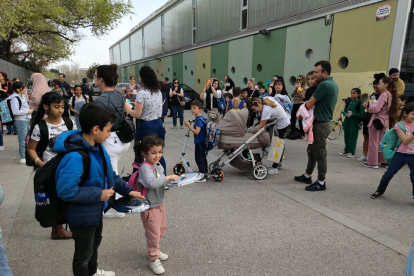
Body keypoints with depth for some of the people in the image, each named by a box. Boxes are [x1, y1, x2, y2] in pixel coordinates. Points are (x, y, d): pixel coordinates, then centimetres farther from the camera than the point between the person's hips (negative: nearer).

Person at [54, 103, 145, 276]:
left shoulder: (98, 147, -5)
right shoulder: (75, 157, -34)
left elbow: (109, 174, 6)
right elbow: (65, 191, -36)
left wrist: (127, 191, 0)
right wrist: (98, 194, -29)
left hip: (96, 209, 10)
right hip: (82, 214, -10)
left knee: (95, 242, 32)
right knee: (83, 253, 15)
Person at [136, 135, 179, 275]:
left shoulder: (158, 165, 2)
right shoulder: (145, 167, -26)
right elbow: (151, 182, -44)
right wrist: (168, 177, -36)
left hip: (159, 203, 9)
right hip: (149, 207, -9)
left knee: (161, 229, 24)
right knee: (153, 234, 5)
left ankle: (155, 251, 46)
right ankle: (153, 260, 26)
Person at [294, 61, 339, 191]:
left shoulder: (324, 85, -20)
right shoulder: (334, 84, 11)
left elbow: (309, 105, -19)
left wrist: (303, 107, 2)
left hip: (321, 124, -10)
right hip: (324, 121, 10)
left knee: (319, 153, -1)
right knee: (312, 150, 18)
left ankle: (321, 183, 9)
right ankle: (307, 176, 30)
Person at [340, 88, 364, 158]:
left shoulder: (360, 104, -8)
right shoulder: (349, 101, 7)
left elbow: (361, 115, -10)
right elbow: (345, 110, 11)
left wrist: (353, 114, -24)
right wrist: (345, 113, -10)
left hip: (354, 121, -5)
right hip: (347, 120, 5)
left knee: (353, 136, 1)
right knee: (346, 136, 13)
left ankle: (352, 152, 11)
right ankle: (346, 150, 26)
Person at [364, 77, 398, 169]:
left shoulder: (383, 95, -17)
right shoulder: (390, 95, 9)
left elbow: (376, 109, -24)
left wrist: (371, 103, -8)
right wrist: (373, 106, 6)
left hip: (377, 120, -8)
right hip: (385, 121, 8)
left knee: (373, 142, 1)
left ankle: (372, 163, 8)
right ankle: (384, 161, 23)